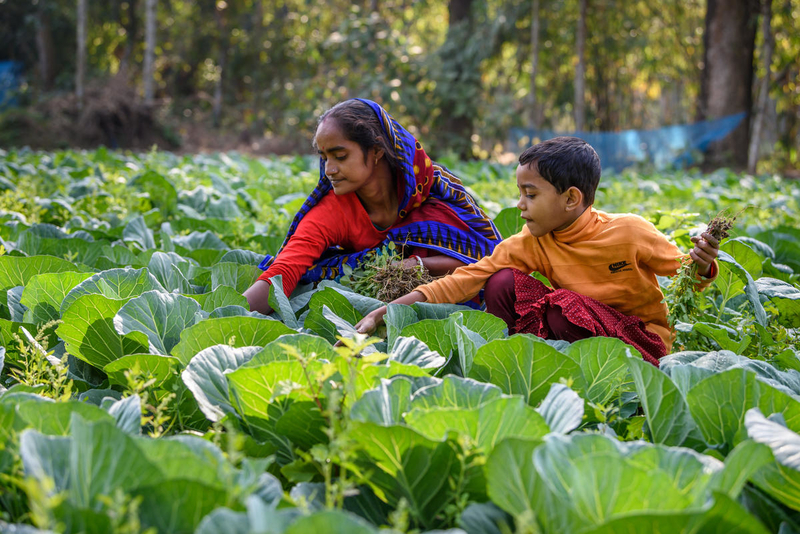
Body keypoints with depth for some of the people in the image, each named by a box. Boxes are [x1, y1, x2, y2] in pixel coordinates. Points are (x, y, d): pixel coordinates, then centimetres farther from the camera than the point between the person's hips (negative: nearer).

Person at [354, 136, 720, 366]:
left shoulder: (629, 232, -16)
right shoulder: (534, 242, -6)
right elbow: (470, 277, -11)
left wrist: (702, 266, -31)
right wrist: (387, 312, -18)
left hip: (642, 340, -4)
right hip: (581, 327, 5)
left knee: (562, 306, -32)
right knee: (503, 283, -14)